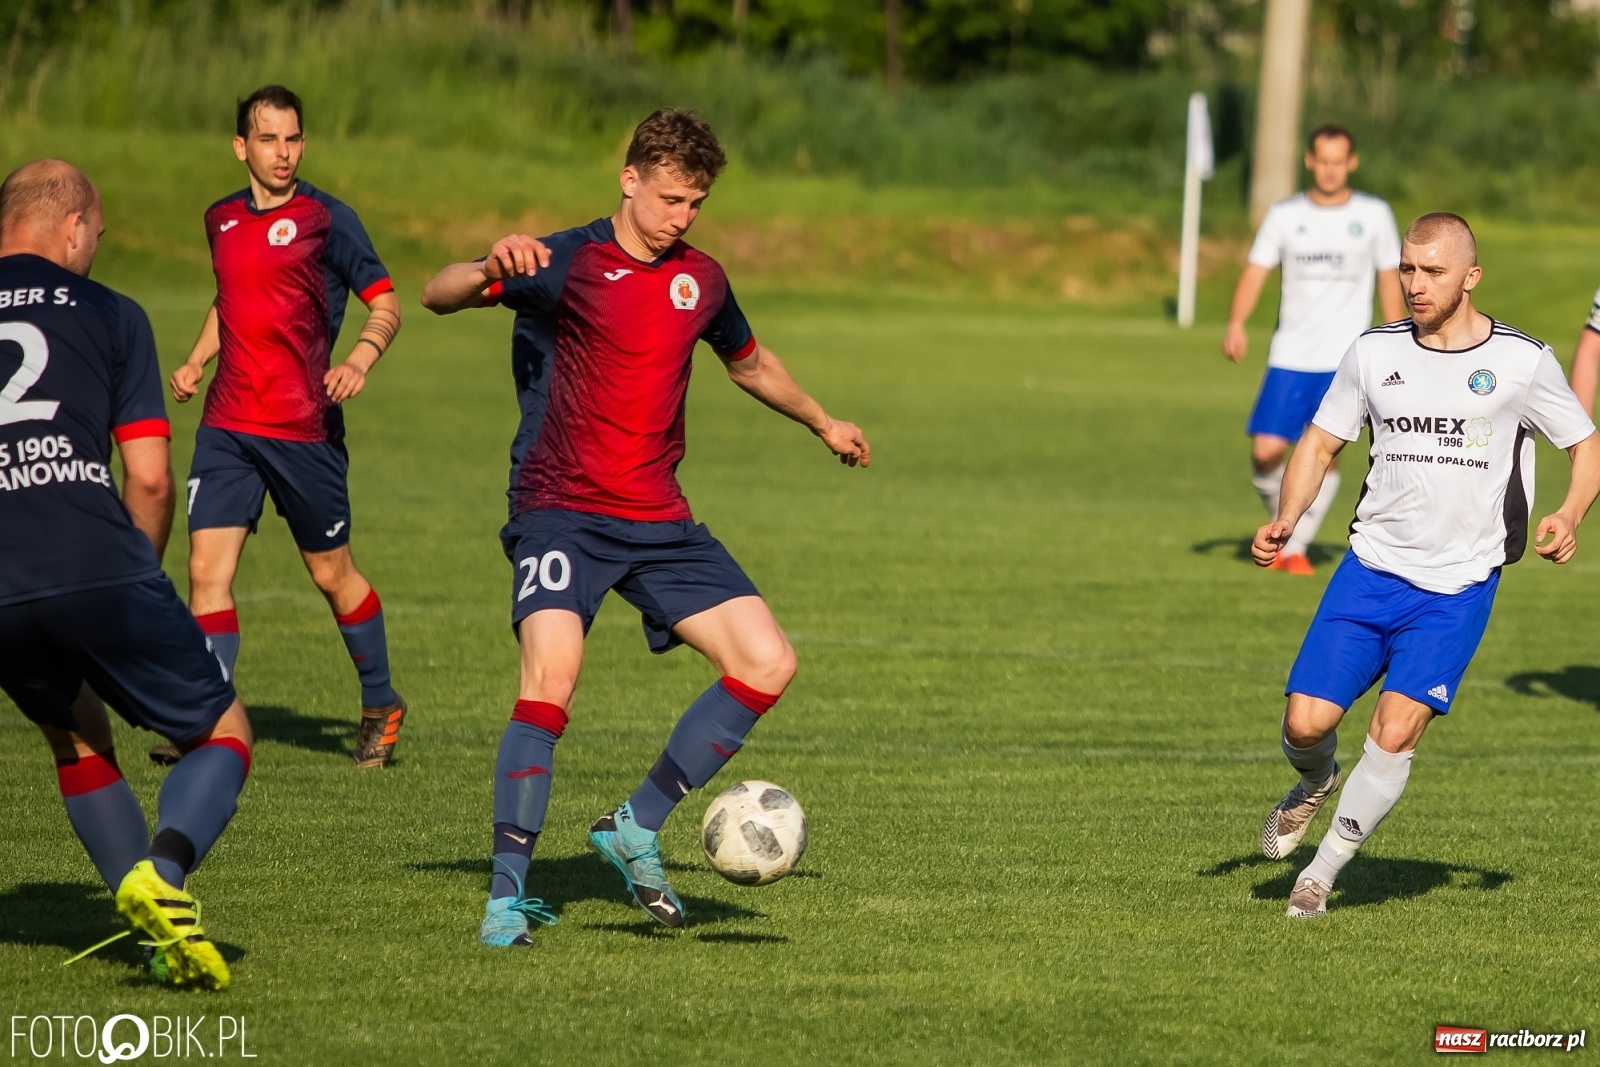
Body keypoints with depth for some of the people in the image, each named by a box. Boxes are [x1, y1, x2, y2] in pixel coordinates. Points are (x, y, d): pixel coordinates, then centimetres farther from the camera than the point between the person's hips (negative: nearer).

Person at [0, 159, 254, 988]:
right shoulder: (108, 314, 12)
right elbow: (148, 477, 5)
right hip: (97, 569, -3)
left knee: (77, 737, 28)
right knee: (223, 736, 12)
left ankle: (158, 927, 13)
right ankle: (162, 873, -17)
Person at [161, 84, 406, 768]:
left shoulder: (326, 218, -6)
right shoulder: (222, 220, 10)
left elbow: (385, 303, -3)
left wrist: (360, 360, -22)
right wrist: (195, 361, 13)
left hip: (305, 427, -4)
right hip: (227, 424, 4)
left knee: (331, 573, 8)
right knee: (206, 567, -9)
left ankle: (381, 705, 28)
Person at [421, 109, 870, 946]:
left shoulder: (702, 280, 11)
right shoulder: (565, 262, -6)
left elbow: (749, 362, 32)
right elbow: (436, 297, -17)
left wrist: (822, 423, 46)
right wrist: (490, 270, -39)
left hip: (658, 521, 6)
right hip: (561, 511, -6)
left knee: (768, 664, -5)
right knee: (551, 673, -27)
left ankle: (636, 829, 7)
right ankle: (508, 895, -18)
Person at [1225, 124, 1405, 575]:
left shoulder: (1374, 215, 4)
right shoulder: (1284, 215, 4)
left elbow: (1389, 281, 9)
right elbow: (1255, 273, -1)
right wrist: (1236, 325, -19)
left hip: (1348, 359, -1)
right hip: (1290, 356, 1)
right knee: (1266, 450, -8)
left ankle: (1296, 547, 1)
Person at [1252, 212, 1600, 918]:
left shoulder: (1522, 361, -4)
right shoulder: (1374, 352, 4)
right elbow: (1321, 443, 13)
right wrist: (1285, 521, -4)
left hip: (1457, 588, -2)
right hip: (1370, 568, 3)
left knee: (1394, 734, -15)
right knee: (1305, 722, -8)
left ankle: (1322, 874, 4)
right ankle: (1316, 784, 30)